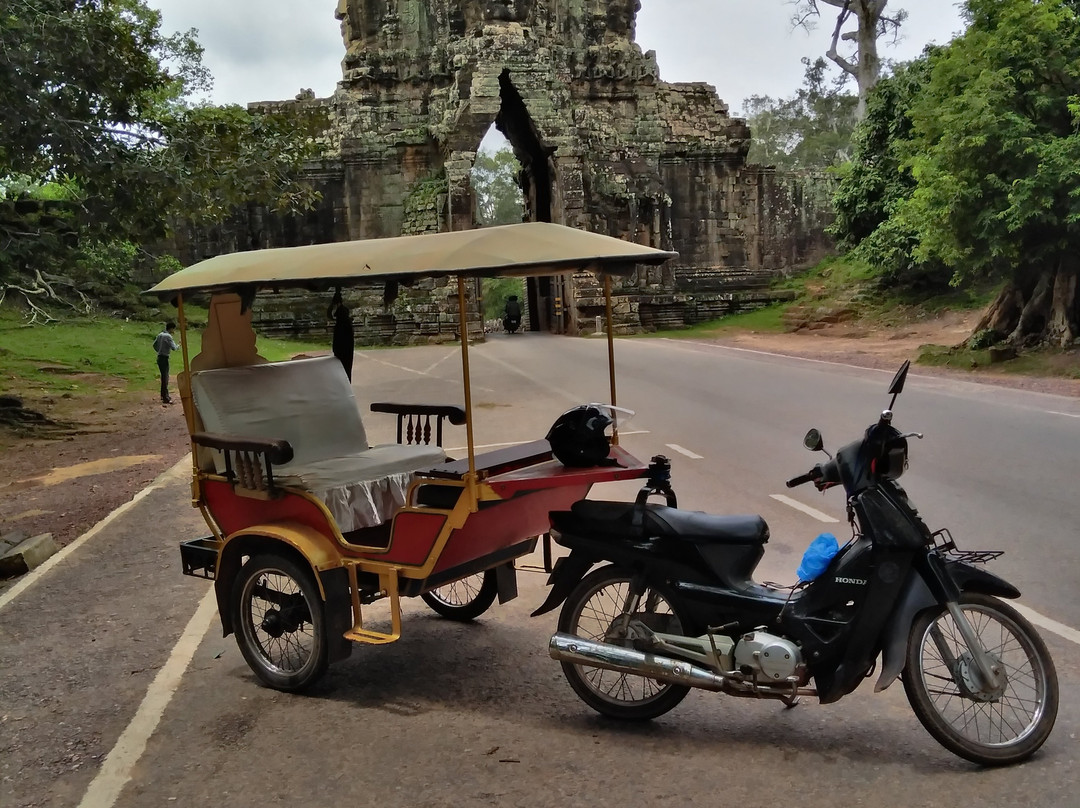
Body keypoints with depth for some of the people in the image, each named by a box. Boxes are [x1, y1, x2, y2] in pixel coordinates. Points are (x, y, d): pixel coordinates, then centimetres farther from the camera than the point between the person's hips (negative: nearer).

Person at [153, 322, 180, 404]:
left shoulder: (160, 335, 10)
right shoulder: (168, 336, -16)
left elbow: (154, 345, 17)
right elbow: (173, 348, -22)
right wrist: (178, 346, -3)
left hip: (159, 357, 9)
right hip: (164, 358, -9)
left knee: (164, 377, 19)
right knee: (165, 378, -6)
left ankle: (163, 395, 29)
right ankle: (165, 398, -6)